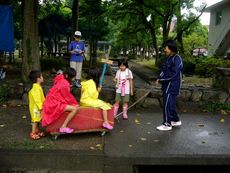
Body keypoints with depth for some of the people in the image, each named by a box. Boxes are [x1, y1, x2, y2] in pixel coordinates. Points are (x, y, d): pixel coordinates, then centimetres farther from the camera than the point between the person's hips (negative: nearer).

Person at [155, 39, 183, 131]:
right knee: (170, 104, 18)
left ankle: (167, 124, 7)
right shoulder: (169, 58, 12)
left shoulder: (176, 58, -16)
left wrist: (161, 79, -17)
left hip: (172, 86, -9)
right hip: (168, 85, 9)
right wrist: (160, 78, -2)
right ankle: (176, 120, 32)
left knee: (167, 104, -4)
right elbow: (164, 71, 14)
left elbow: (173, 74, -22)